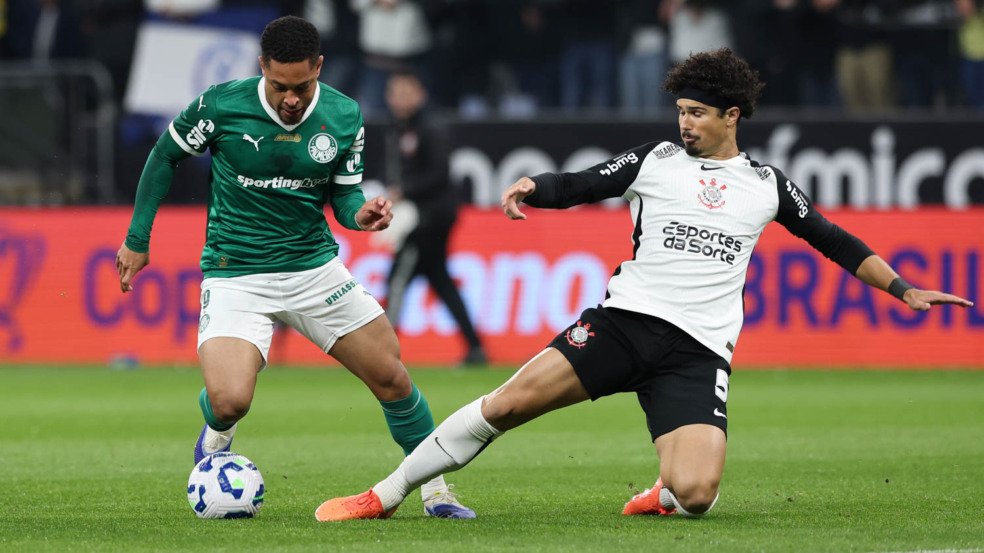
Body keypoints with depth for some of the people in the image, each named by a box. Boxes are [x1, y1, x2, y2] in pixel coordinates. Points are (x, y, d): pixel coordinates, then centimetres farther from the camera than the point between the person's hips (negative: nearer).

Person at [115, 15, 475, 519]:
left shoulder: (344, 117, -6)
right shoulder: (220, 106, -15)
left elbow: (345, 194, 7)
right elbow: (165, 157, 2)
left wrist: (360, 213, -18)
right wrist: (138, 239, 5)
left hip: (314, 266, 3)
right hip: (236, 275, -3)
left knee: (392, 379, 0)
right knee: (229, 402, -22)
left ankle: (435, 490, 22)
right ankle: (216, 438, 17)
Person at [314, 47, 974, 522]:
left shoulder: (767, 185, 14)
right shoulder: (655, 161, 11)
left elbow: (834, 240, 23)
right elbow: (578, 186, 5)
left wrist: (905, 290, 21)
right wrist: (530, 185, -16)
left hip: (698, 353, 0)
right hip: (626, 317, 0)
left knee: (696, 496, -22)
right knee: (510, 402, -17)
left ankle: (665, 495, 16)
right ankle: (386, 495, -7)